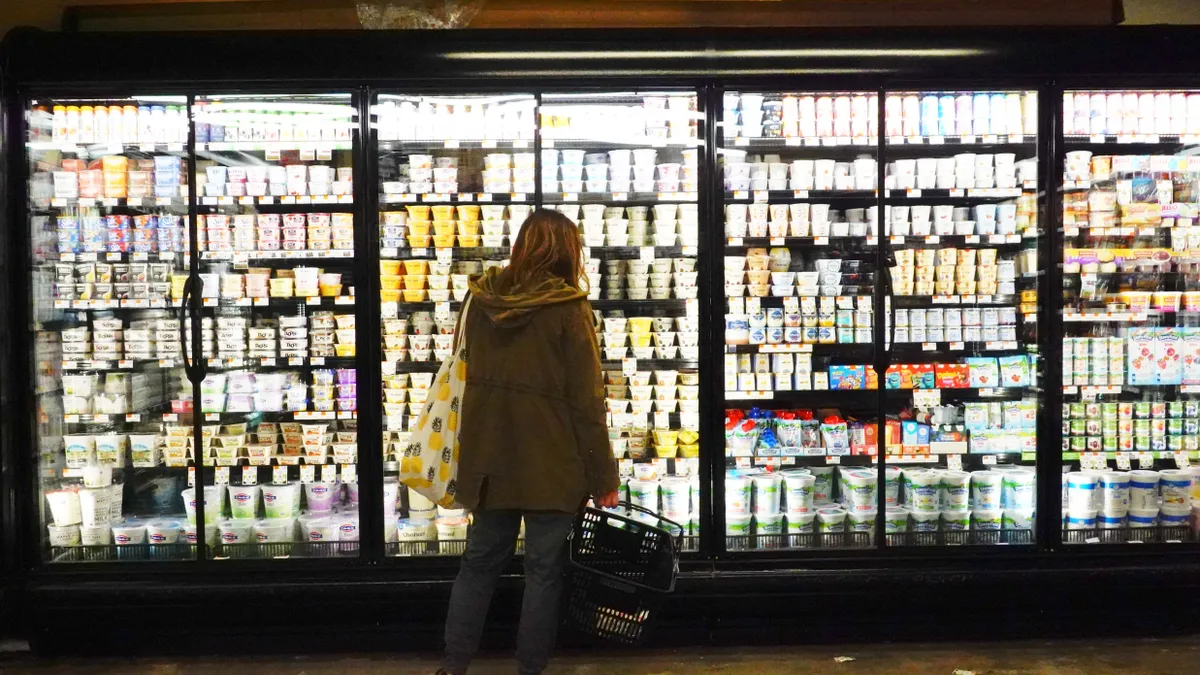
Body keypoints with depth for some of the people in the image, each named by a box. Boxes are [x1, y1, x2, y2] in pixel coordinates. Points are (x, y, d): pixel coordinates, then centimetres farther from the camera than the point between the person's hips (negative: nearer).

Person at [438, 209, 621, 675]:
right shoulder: (568, 308, -13)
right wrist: (603, 476, -7)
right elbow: (587, 400, -12)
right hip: (550, 463, -5)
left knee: (481, 560, 15)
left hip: (490, 458, 5)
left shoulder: (483, 299, 2)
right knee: (543, 569, 7)